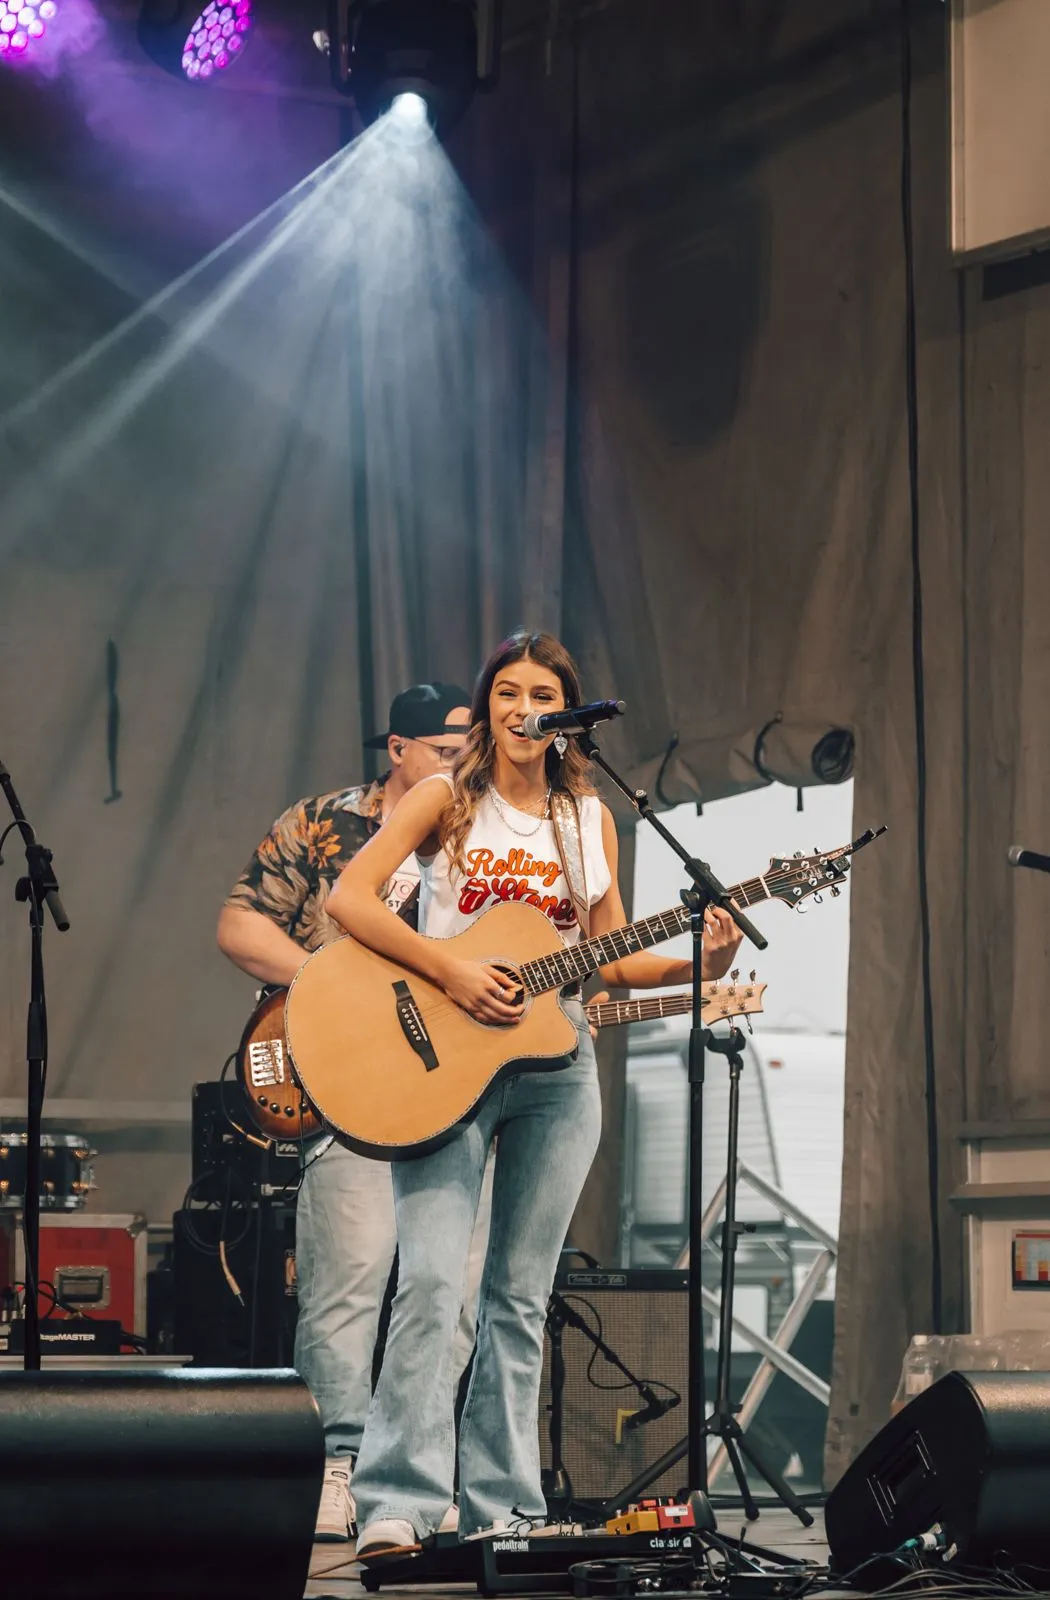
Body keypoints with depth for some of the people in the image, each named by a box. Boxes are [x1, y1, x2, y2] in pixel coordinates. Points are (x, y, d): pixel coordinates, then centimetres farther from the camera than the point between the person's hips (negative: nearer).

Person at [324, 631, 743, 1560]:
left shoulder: (590, 821, 11)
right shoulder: (449, 799, 1)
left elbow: (611, 960, 13)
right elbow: (349, 898, -9)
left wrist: (702, 964, -4)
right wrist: (451, 972, -19)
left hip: (555, 1071, 4)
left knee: (520, 1295, 6)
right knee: (432, 1281, -16)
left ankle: (502, 1507, 10)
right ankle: (397, 1507, -17)